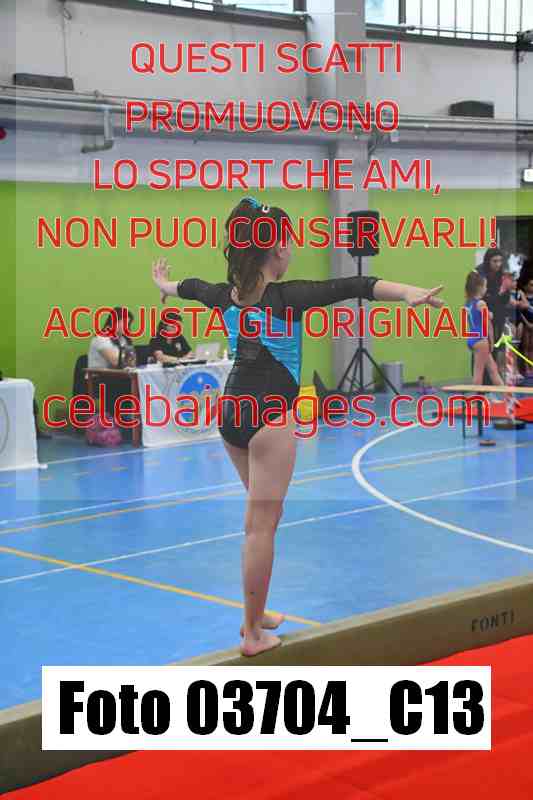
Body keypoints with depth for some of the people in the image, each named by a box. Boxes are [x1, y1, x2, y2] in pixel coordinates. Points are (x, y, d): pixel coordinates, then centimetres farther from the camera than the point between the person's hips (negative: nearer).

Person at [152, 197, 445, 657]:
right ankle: (254, 633, 4)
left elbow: (192, 286, 27)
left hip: (232, 411, 8)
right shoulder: (286, 296, -15)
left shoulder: (226, 295, 4)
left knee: (264, 514, 22)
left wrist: (166, 285, 48)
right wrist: (409, 293, -37)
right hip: (269, 416, -8)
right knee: (261, 524, -2)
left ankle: (256, 615, 30)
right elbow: (351, 287, -28)